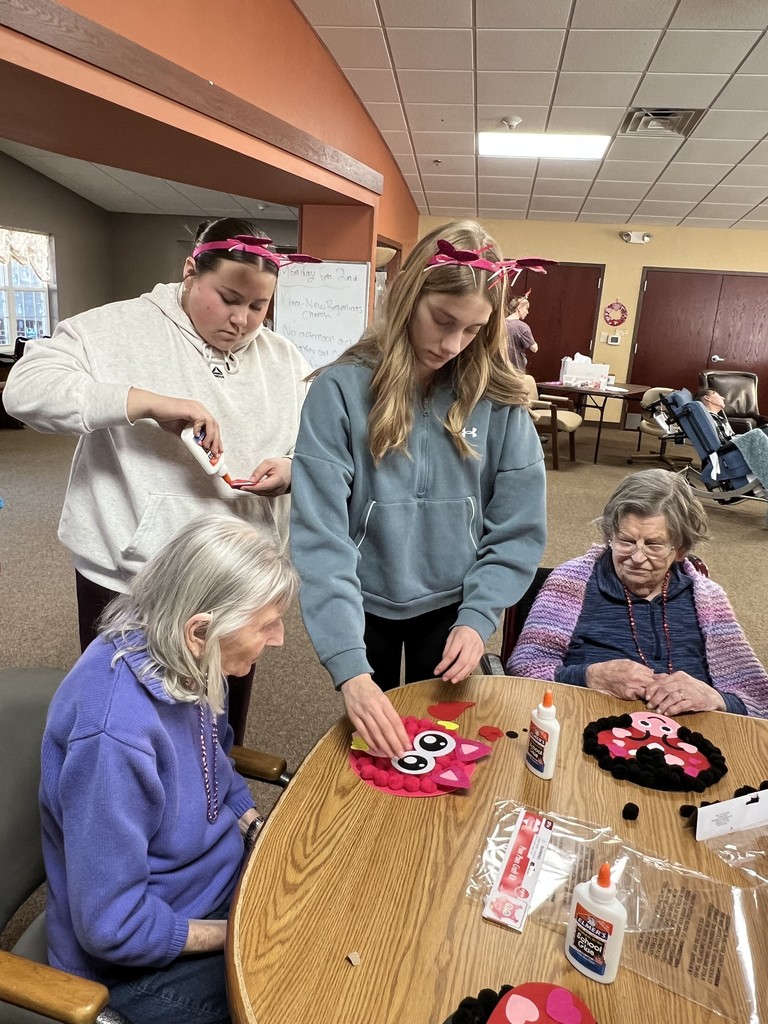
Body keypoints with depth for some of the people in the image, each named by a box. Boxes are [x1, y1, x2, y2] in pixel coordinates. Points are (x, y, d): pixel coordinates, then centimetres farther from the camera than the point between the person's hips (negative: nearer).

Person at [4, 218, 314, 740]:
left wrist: (294, 470, -15)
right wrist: (150, 403, -27)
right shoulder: (118, 329, -6)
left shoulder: (285, 359, 7)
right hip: (129, 578, -3)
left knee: (223, 730, 21)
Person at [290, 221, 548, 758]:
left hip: (451, 607, 1)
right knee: (370, 749, 22)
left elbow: (519, 530, -7)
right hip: (365, 606, -1)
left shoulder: (497, 397, -11)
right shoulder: (342, 389, -19)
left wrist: (479, 617, -18)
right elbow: (320, 537, -25)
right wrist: (350, 668, -31)